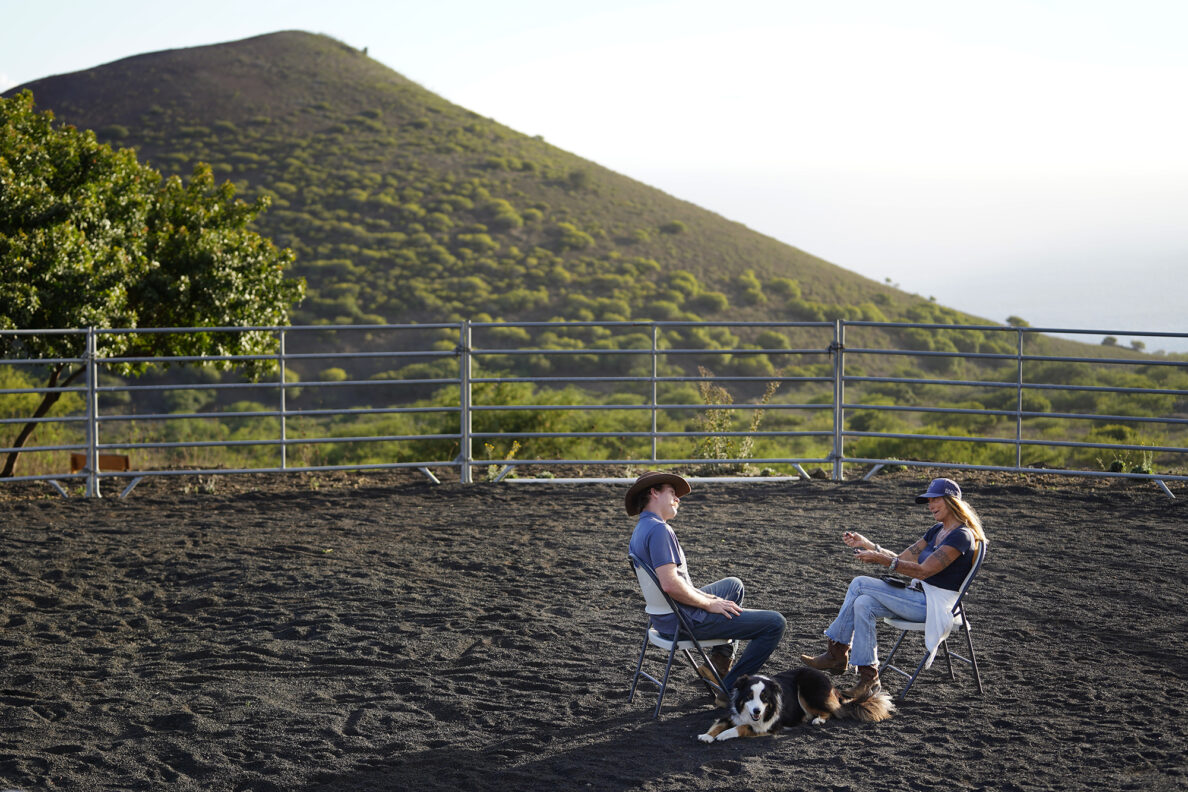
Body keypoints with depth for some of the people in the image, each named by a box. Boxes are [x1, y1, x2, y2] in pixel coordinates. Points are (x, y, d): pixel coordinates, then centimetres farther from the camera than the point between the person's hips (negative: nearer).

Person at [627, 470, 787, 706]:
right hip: (685, 620, -11)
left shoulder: (640, 530, 10)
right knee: (775, 623, -7)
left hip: (664, 616, 11)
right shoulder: (659, 530, -22)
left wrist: (701, 596, 11)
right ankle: (729, 690, -3)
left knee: (733, 585, 34)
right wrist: (709, 603, -16)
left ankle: (719, 662, 25)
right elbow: (670, 585, -30)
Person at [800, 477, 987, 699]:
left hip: (935, 605, -9)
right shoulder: (938, 530, 15)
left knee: (859, 584, -15)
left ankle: (836, 654, -5)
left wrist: (882, 560, -27)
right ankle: (869, 678, -13)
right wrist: (867, 545, 5)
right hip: (919, 597, 9)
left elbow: (923, 571, -23)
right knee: (864, 604, -15)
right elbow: (903, 559, 15)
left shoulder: (961, 536, -15)